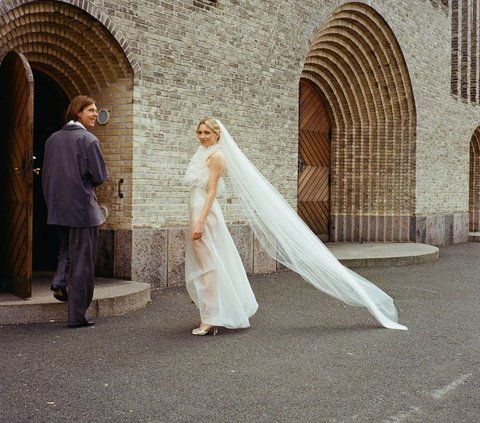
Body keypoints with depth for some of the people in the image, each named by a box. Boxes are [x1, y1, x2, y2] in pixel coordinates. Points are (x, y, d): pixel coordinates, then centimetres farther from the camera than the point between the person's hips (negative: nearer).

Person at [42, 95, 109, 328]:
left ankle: (60, 282, 4)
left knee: (67, 248, 28)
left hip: (57, 207, 6)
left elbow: (46, 174, 12)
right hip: (82, 206, -5)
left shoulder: (53, 139, 7)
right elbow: (100, 175, -10)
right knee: (82, 260, 2)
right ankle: (77, 315, 6)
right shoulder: (88, 140, -11)